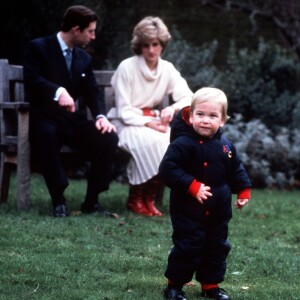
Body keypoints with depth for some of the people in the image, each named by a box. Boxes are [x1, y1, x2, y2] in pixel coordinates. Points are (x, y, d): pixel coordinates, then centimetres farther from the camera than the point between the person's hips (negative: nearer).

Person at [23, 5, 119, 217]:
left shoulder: (84, 58, 14)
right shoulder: (38, 48, -5)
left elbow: (92, 92, 7)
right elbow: (32, 80, -19)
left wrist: (101, 116, -14)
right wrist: (58, 92, -37)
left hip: (72, 120, 6)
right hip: (44, 118, -6)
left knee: (109, 137, -20)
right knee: (47, 134, -40)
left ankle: (92, 200, -11)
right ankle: (59, 200, -30)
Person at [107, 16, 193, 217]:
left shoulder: (167, 69, 2)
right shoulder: (127, 67, -12)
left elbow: (189, 99, -2)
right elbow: (124, 112, -13)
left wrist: (173, 108, -24)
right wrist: (149, 123, -25)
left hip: (153, 121, 5)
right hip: (127, 123, -4)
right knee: (151, 140, -36)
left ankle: (149, 196, -15)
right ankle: (136, 198, -18)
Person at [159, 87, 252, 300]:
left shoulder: (226, 145, 2)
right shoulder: (183, 144, -18)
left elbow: (236, 170, 16)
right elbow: (168, 169, -23)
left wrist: (243, 190, 8)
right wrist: (192, 187, -25)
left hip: (219, 211, 7)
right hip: (189, 210, -6)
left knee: (218, 247, 15)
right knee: (187, 248, -3)